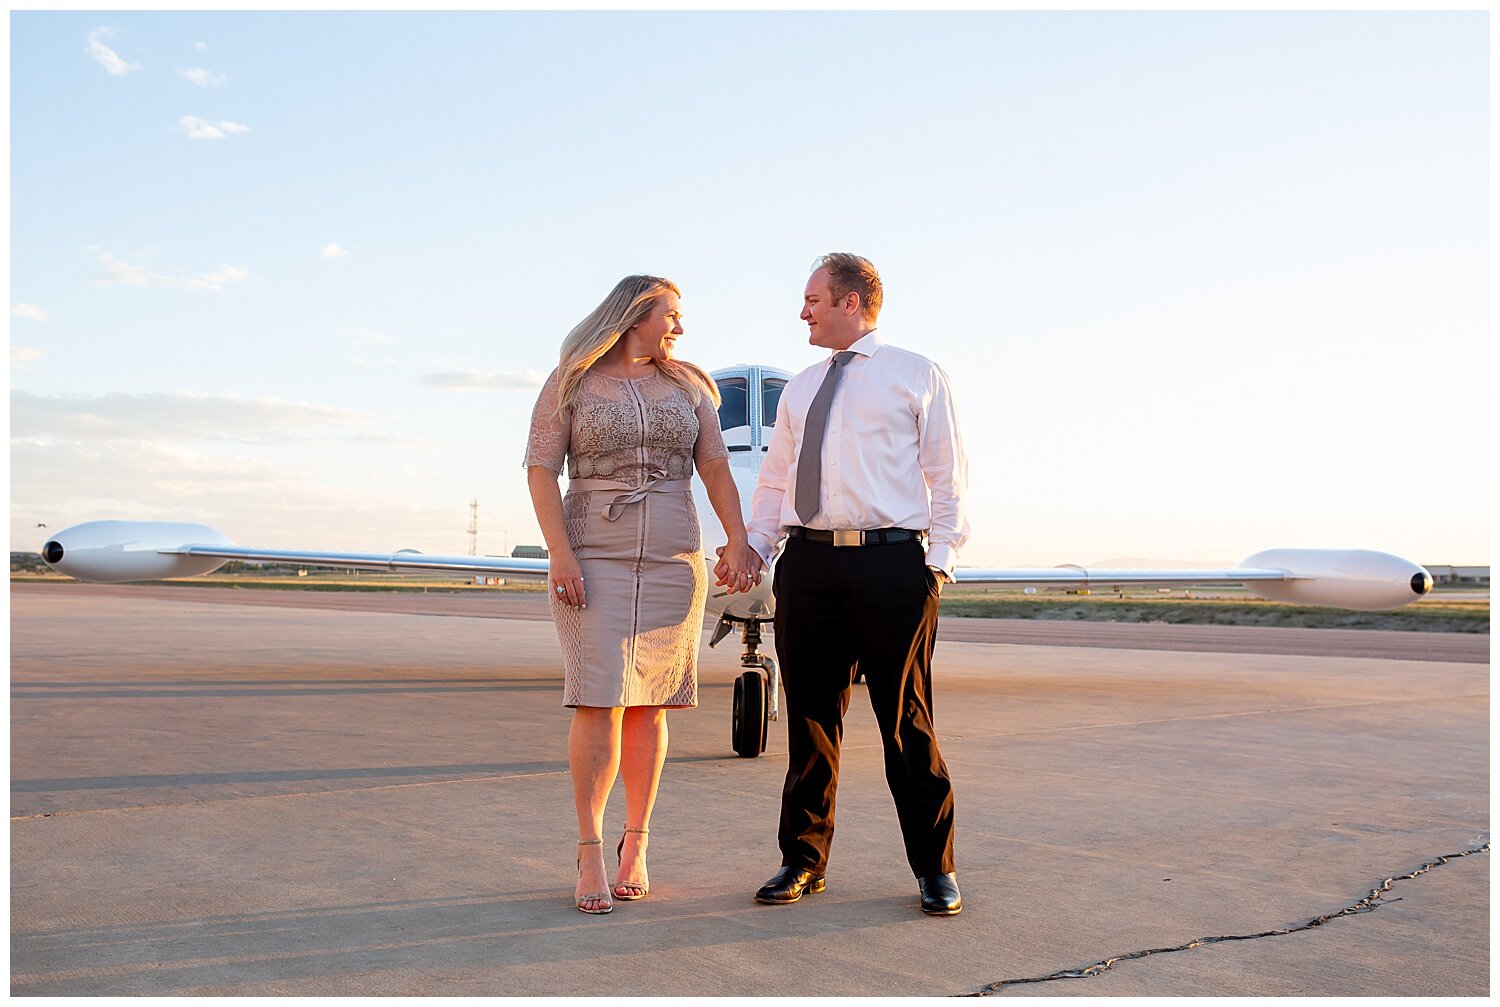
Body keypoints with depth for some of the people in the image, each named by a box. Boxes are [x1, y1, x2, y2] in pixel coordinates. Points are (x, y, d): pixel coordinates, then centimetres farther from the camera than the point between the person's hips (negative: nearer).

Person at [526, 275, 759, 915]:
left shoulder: (687, 387, 13)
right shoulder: (572, 381, 5)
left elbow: (715, 469, 5)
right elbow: (540, 468, -1)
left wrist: (737, 544, -9)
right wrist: (559, 552, -12)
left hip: (674, 563, 3)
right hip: (594, 560, -3)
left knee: (649, 707, 4)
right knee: (599, 704, -9)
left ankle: (636, 846, 15)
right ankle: (590, 853, -1)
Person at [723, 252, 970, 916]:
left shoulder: (917, 376, 7)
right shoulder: (799, 390, 20)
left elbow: (947, 479, 3)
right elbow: (774, 480, 18)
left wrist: (940, 562, -6)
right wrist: (751, 544, 3)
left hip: (893, 566, -4)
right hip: (807, 566, 4)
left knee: (906, 720, 2)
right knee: (810, 718, 7)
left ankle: (935, 868, 16)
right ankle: (803, 861, 20)